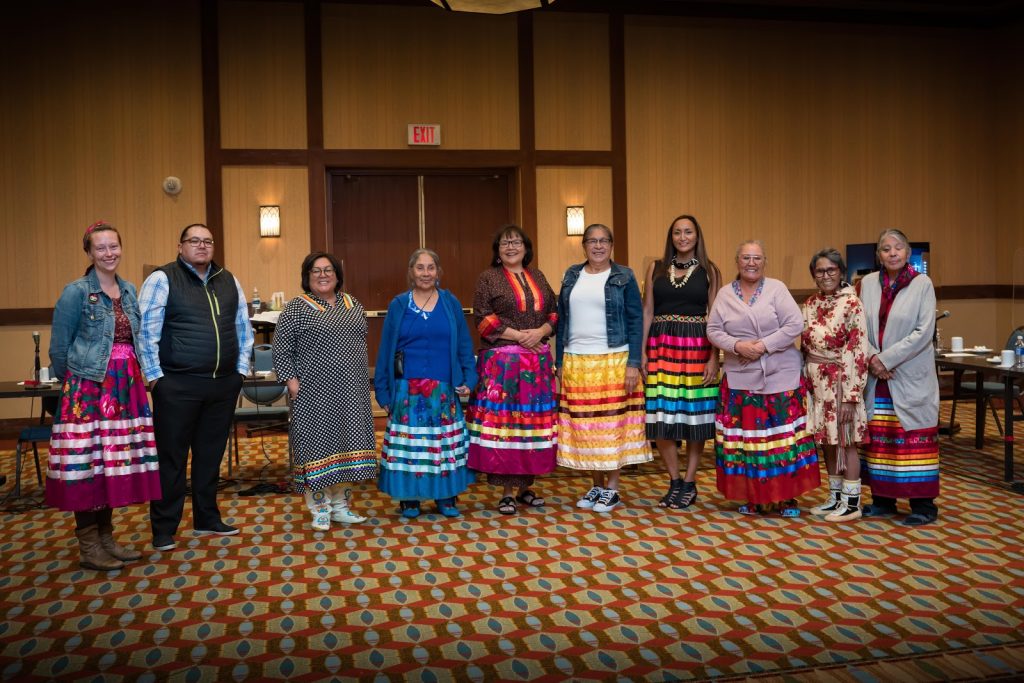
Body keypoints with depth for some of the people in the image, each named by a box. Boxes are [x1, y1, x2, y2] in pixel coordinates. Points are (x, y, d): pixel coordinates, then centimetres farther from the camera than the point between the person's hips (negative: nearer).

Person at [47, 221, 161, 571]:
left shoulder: (129, 291, 12)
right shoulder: (76, 292, -6)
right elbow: (59, 348, -2)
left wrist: (133, 377, 12)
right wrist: (73, 382, 8)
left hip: (125, 387, 6)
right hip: (88, 388, -6)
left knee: (117, 461, 8)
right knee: (88, 463, -2)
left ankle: (106, 538, 19)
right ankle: (88, 547, 7)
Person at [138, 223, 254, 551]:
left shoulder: (229, 281, 12)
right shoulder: (162, 279, -3)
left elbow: (243, 328, 17)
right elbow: (146, 330, -7)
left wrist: (241, 367, 10)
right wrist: (155, 375, -10)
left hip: (224, 384, 5)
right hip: (178, 385, -5)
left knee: (211, 453, 14)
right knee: (172, 456, 2)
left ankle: (207, 519, 27)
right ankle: (163, 529, 13)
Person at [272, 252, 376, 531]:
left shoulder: (353, 305, 11)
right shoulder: (296, 308, -5)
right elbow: (281, 351, -6)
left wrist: (362, 380, 12)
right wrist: (293, 384, -12)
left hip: (351, 392, 5)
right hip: (316, 394, -5)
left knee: (345, 445, 9)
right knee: (318, 445, 0)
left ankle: (340, 504, 20)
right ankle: (319, 509, 11)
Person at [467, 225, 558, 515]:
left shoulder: (538, 277, 16)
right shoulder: (488, 278, 2)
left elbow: (554, 312, 14)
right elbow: (484, 318, -7)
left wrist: (540, 332, -6)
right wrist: (518, 335, -14)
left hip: (537, 361, 4)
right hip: (501, 362, -4)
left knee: (533, 420, 4)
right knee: (503, 420, -5)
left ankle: (527, 487, 15)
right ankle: (507, 492, 3)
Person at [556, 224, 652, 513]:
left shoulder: (624, 277, 1)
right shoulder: (572, 276, 11)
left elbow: (636, 321, -2)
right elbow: (562, 320, 13)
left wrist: (633, 363, -10)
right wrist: (559, 361, 8)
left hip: (614, 362, -3)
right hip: (576, 363, 3)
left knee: (613, 423, 0)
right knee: (584, 426, 4)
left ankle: (612, 489, 11)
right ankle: (597, 486, 17)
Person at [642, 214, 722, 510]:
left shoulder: (709, 271, 5)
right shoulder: (656, 268, 10)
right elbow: (647, 312, 8)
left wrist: (714, 358, -8)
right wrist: (641, 351, 0)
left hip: (697, 348, -1)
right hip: (661, 347, 2)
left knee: (695, 415, 3)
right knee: (661, 416, -1)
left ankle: (689, 483, 15)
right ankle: (675, 482, 13)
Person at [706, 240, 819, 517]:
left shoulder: (776, 289, 0)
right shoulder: (725, 294, 7)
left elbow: (795, 325, -7)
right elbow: (713, 330, 4)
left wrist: (764, 345, -14)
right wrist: (737, 346, -13)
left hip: (780, 377, -2)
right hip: (740, 378, 2)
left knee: (783, 435, -2)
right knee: (745, 435, 2)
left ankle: (786, 497, 9)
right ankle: (753, 497, 13)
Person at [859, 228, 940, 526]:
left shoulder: (922, 284, -4)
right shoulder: (868, 283, 7)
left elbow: (924, 332, -11)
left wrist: (886, 359, -15)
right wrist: (872, 358, -10)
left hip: (910, 376, -3)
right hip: (876, 377, 4)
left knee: (913, 437, -1)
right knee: (878, 438, 7)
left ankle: (923, 504, 9)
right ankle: (883, 499, 17)